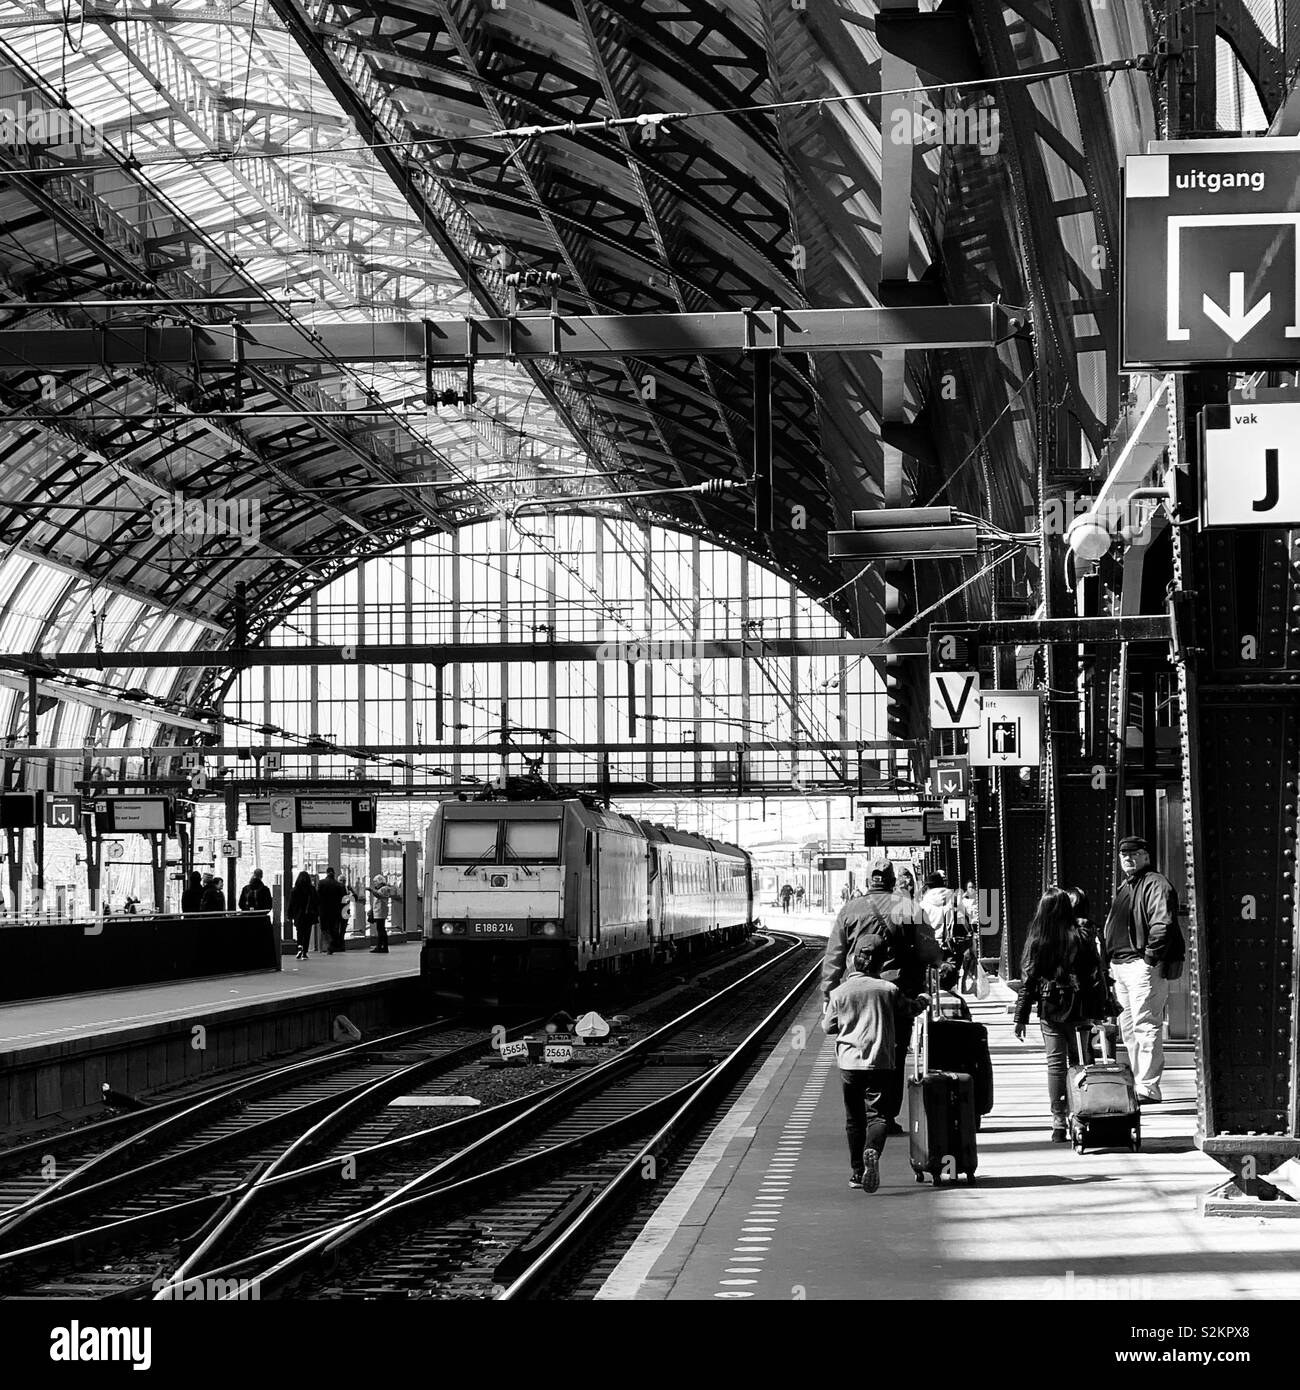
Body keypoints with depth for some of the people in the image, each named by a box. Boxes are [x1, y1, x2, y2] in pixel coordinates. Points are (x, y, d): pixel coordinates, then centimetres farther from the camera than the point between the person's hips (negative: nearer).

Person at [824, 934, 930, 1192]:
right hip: (881, 1062, -1)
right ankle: (872, 1151, -33)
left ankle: (856, 1171, 20)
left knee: (854, 1118, 14)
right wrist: (924, 1001, 37)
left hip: (849, 1062, 1)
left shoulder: (839, 992, -2)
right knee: (878, 1114, -2)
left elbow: (828, 1026, 10)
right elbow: (911, 1009, 15)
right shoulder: (888, 990, -2)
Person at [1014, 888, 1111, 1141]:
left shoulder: (1035, 942, -4)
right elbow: (1095, 977, -4)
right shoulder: (1081, 939, -5)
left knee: (1055, 1063, 3)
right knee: (1078, 1062, 13)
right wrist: (1099, 1013, 2)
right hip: (1078, 1010, 0)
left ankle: (1059, 1122, 0)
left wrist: (1021, 1017, 5)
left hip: (1048, 1011, 0)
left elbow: (1027, 981, -1)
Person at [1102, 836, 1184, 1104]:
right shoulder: (1123, 888, 21)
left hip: (1144, 964, -10)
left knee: (1145, 1025, -11)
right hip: (1120, 966, 10)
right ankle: (1137, 1081, 20)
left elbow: (1162, 925, -18)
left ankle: (1148, 1088, -12)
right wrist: (1111, 960, 18)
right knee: (1128, 1028, 13)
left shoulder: (1155, 885, -8)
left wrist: (1150, 957, -21)